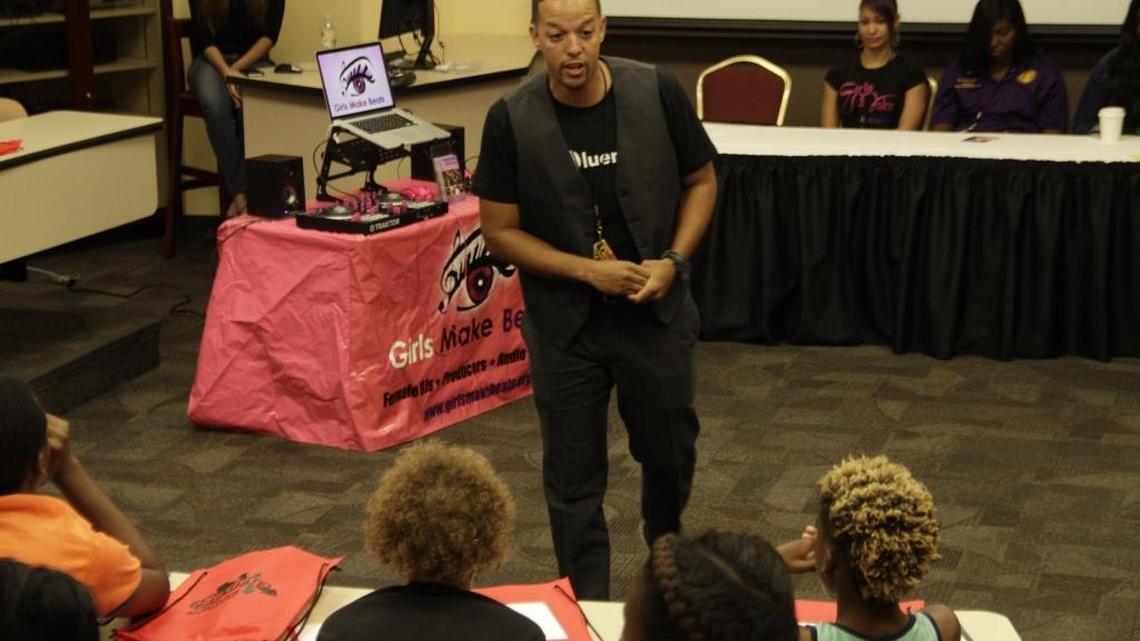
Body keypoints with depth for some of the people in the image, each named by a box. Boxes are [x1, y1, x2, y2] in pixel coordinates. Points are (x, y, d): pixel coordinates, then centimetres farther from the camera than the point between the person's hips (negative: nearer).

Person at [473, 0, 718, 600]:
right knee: (573, 477, 8)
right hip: (564, 323, -1)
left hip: (655, 310, 1)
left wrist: (673, 260, -11)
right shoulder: (511, 118, -13)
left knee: (670, 452, 16)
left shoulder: (657, 92, -11)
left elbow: (700, 181, 3)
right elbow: (499, 230, -7)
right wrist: (589, 270, -16)